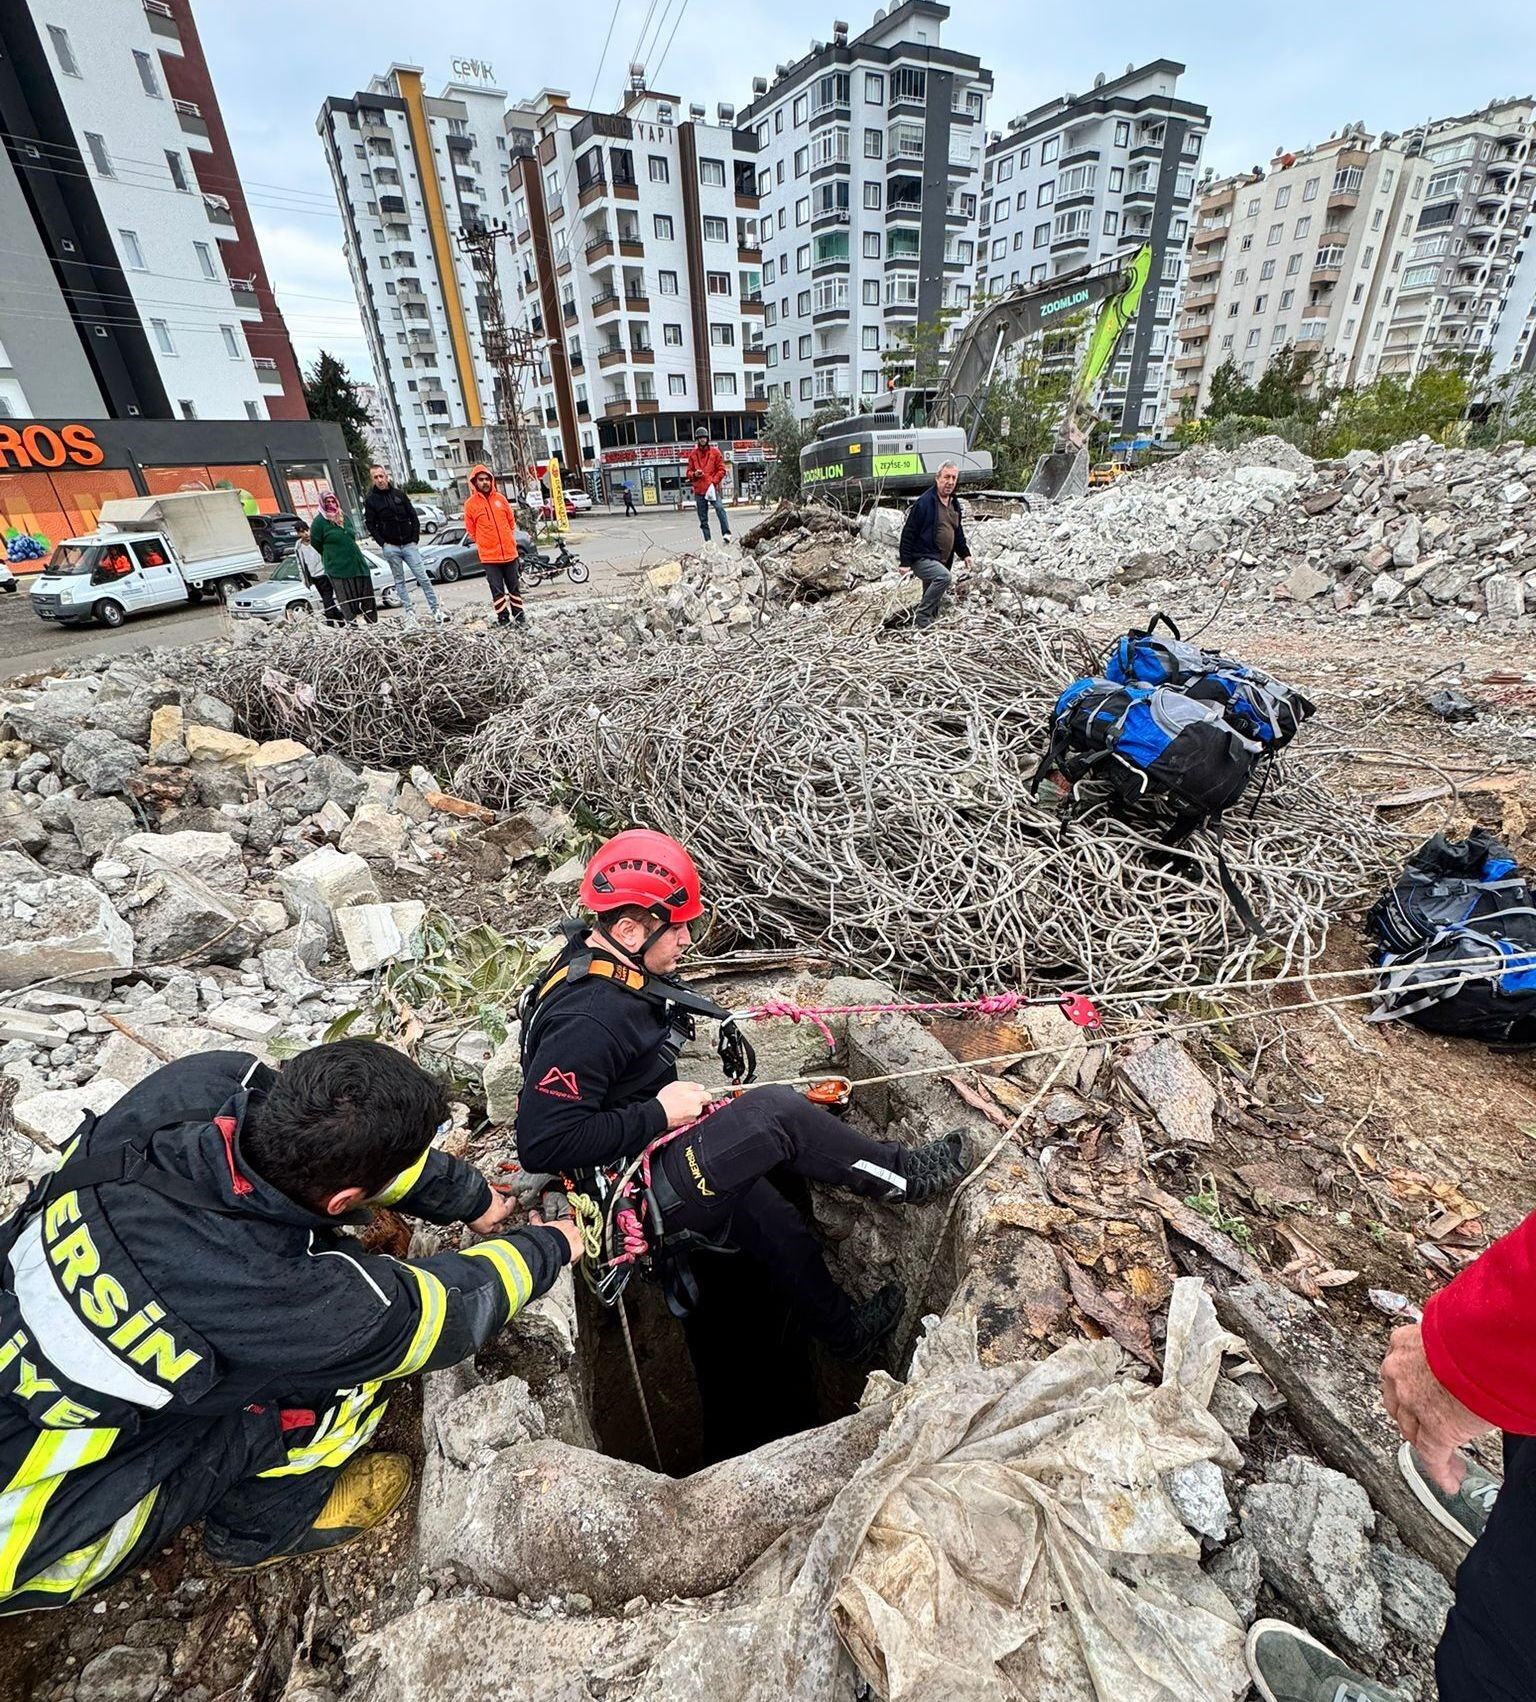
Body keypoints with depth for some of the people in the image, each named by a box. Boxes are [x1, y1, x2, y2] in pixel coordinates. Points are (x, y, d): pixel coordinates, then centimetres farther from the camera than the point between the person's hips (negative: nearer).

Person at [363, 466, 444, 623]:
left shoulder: (399, 494, 7)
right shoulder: (370, 500, 2)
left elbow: (413, 516, 8)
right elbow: (370, 524, 1)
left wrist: (415, 538, -1)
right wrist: (382, 543, -8)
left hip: (409, 544, 1)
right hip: (391, 547, -1)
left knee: (423, 577, -5)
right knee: (399, 581, 4)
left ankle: (436, 610, -2)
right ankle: (409, 613, 7)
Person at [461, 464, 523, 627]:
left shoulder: (500, 498, 5)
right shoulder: (471, 504, -3)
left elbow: (512, 520, 15)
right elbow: (471, 531, 4)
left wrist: (509, 540, 15)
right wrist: (484, 544, 6)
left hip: (509, 552, 3)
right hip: (489, 556, -3)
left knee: (514, 586, 10)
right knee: (497, 589, 0)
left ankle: (519, 614, 21)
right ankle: (503, 617, 8)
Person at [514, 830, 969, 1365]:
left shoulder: (603, 962, -2)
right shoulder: (585, 1020, -31)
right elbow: (542, 1143, -31)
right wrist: (660, 1113, -25)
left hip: (654, 1153, 9)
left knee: (778, 1226, 19)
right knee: (775, 1113, -19)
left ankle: (844, 1332, 45)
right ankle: (905, 1175, 4)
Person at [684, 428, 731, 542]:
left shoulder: (715, 452, 7)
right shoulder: (693, 454, 11)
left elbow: (721, 469, 4)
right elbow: (688, 472, 15)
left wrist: (714, 481, -10)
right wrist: (694, 474, -8)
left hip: (713, 487, -3)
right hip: (699, 489, 3)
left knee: (720, 508, -25)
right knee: (703, 517, 3)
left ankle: (726, 533, -27)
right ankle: (707, 540, 8)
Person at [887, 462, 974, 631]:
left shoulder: (954, 504, 14)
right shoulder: (925, 502, -12)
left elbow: (958, 532, 28)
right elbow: (908, 533, -14)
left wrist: (964, 553, 20)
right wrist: (905, 562, -17)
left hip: (941, 561, 9)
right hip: (922, 558, -9)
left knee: (934, 600, 10)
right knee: (944, 576, -32)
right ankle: (919, 617, -24)